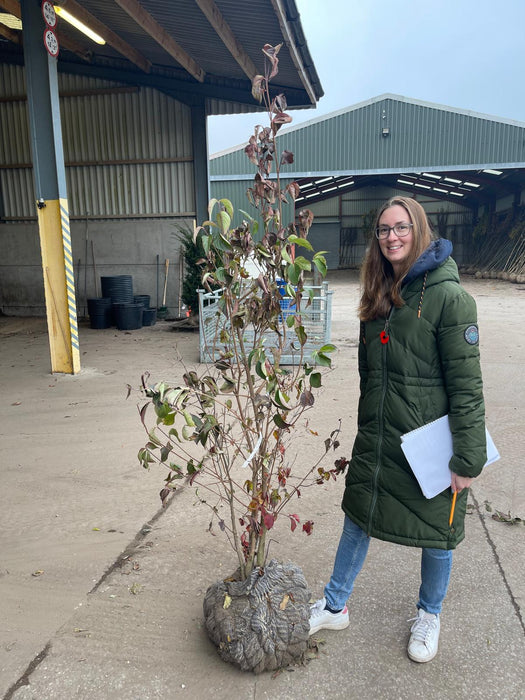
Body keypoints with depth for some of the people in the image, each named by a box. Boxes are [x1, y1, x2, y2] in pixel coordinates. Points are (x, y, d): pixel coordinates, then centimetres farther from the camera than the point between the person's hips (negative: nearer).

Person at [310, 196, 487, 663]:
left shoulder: (448, 296, -15)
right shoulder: (379, 295, 6)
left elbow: (466, 383, -16)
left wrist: (468, 458, -16)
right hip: (377, 437, 6)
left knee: (437, 533, 14)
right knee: (358, 519, 16)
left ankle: (429, 615, 41)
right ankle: (335, 607, 36)